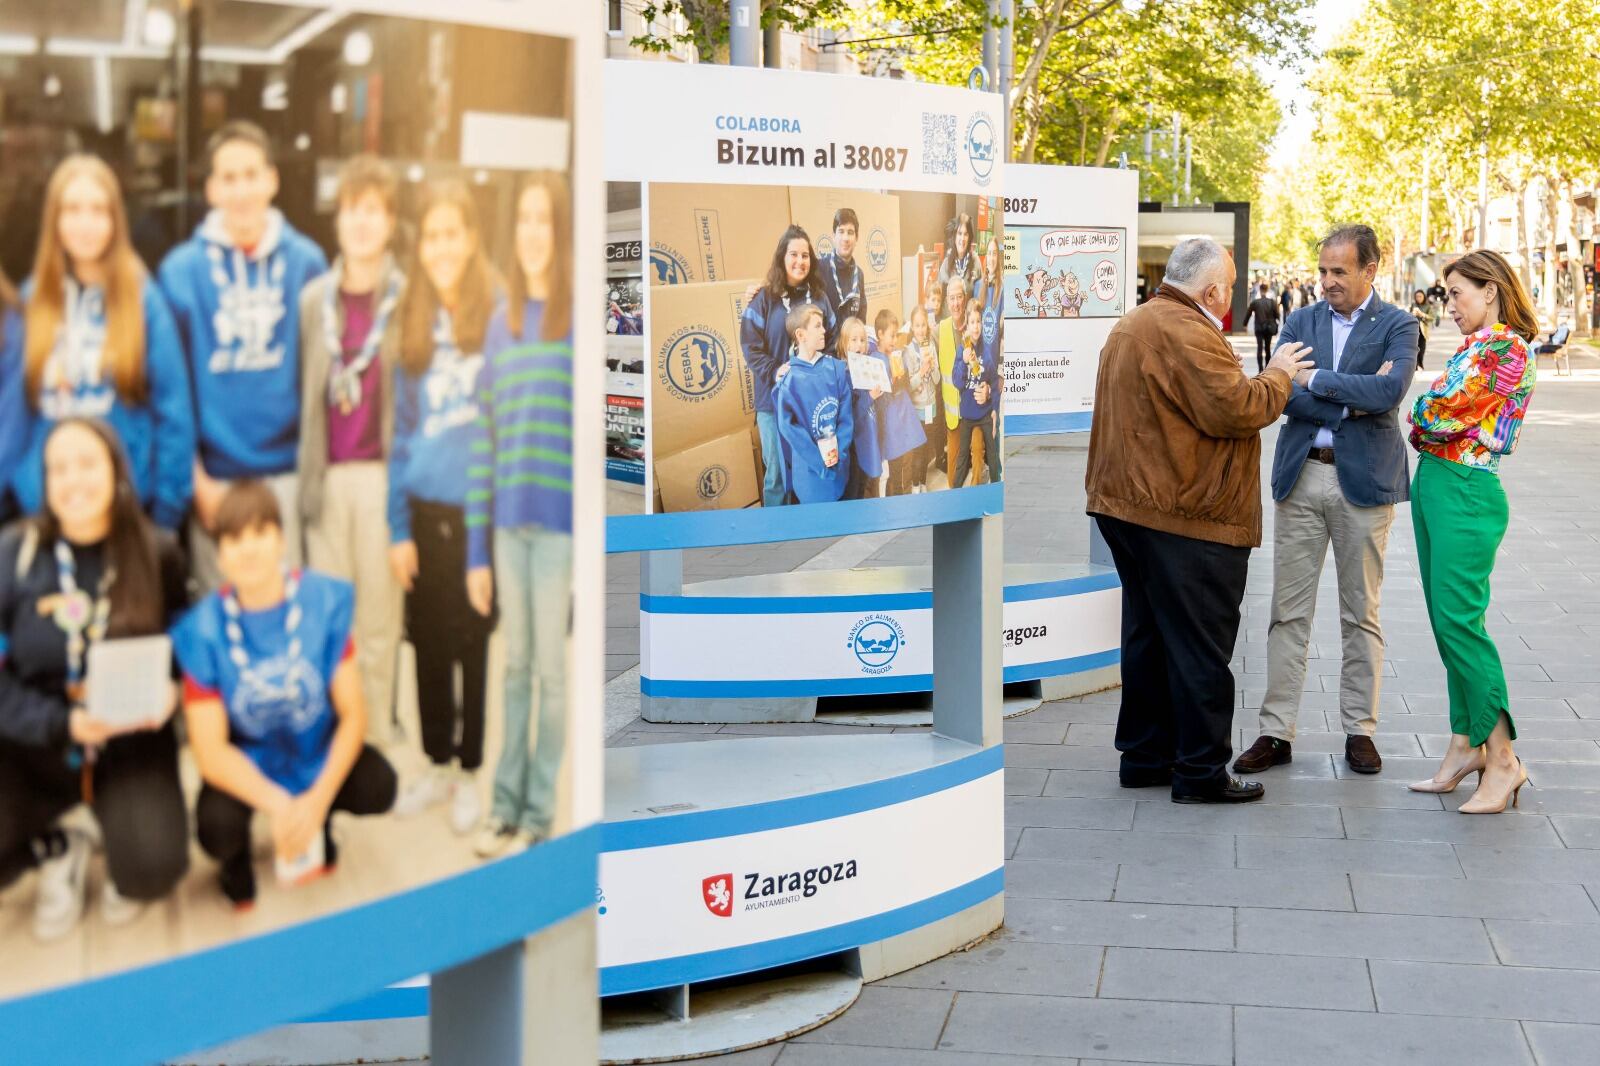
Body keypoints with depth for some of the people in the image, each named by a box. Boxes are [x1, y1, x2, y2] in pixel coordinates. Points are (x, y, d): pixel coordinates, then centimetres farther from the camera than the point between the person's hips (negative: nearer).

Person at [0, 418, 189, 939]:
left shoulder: (156, 552, -6)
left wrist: (169, 692, -16)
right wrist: (62, 723, -22)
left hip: (129, 743, 0)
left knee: (153, 869, -25)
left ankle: (123, 864, 16)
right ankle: (57, 851, 11)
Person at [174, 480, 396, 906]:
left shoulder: (325, 601, -17)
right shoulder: (203, 630, -19)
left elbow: (353, 714, -14)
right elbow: (210, 750, -17)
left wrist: (317, 800, -25)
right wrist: (277, 804, -32)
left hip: (319, 751, 2)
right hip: (245, 764, -2)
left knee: (378, 788, -24)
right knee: (216, 828, -30)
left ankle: (318, 822, 13)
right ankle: (236, 855, 11)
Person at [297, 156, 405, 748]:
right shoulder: (314, 298, 10)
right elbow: (303, 390, 11)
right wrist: (308, 473, 7)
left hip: (383, 472, -3)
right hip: (327, 475, 3)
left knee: (379, 617, 2)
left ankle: (376, 739, 12)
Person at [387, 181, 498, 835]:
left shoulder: (500, 314, -6)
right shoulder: (415, 322, 7)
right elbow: (403, 430, 9)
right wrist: (398, 527, 5)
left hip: (480, 509, -4)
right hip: (425, 508, 4)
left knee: (474, 643, 5)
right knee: (429, 643, 12)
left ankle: (470, 771, 20)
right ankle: (438, 763, 27)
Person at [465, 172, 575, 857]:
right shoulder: (502, 321, 10)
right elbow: (484, 435, 11)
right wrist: (477, 545, 10)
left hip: (562, 522, -5)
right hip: (509, 521, 5)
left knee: (553, 672, 4)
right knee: (516, 667, 12)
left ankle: (539, 814, 14)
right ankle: (506, 803, 22)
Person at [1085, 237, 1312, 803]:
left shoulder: (1132, 326, 16)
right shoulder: (1190, 336, -18)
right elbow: (1235, 412, -21)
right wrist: (1276, 376, -4)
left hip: (1127, 505, 10)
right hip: (1187, 514, -10)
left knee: (1148, 635, 16)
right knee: (1200, 646, -2)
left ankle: (1144, 755, 23)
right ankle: (1201, 772, 3)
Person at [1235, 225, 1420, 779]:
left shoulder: (1397, 326, 0)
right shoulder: (1301, 322, 8)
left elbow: (1390, 391, -18)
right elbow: (1283, 394, -5)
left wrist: (1317, 380, -15)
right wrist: (1351, 403, -14)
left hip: (1364, 480, -2)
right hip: (1300, 477, 3)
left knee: (1361, 613, 6)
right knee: (1289, 612, 4)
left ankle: (1360, 730, 16)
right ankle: (1276, 732, 8)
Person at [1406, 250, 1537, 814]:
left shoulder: (1505, 347, -13)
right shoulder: (1475, 345, 16)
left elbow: (1442, 414, -17)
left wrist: (1417, 414, 2)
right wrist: (1429, 428, -3)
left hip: (1466, 492, -10)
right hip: (1433, 482, 10)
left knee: (1459, 619, -11)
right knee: (1445, 620, 10)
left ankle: (1502, 757, -4)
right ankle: (1466, 744, 17)